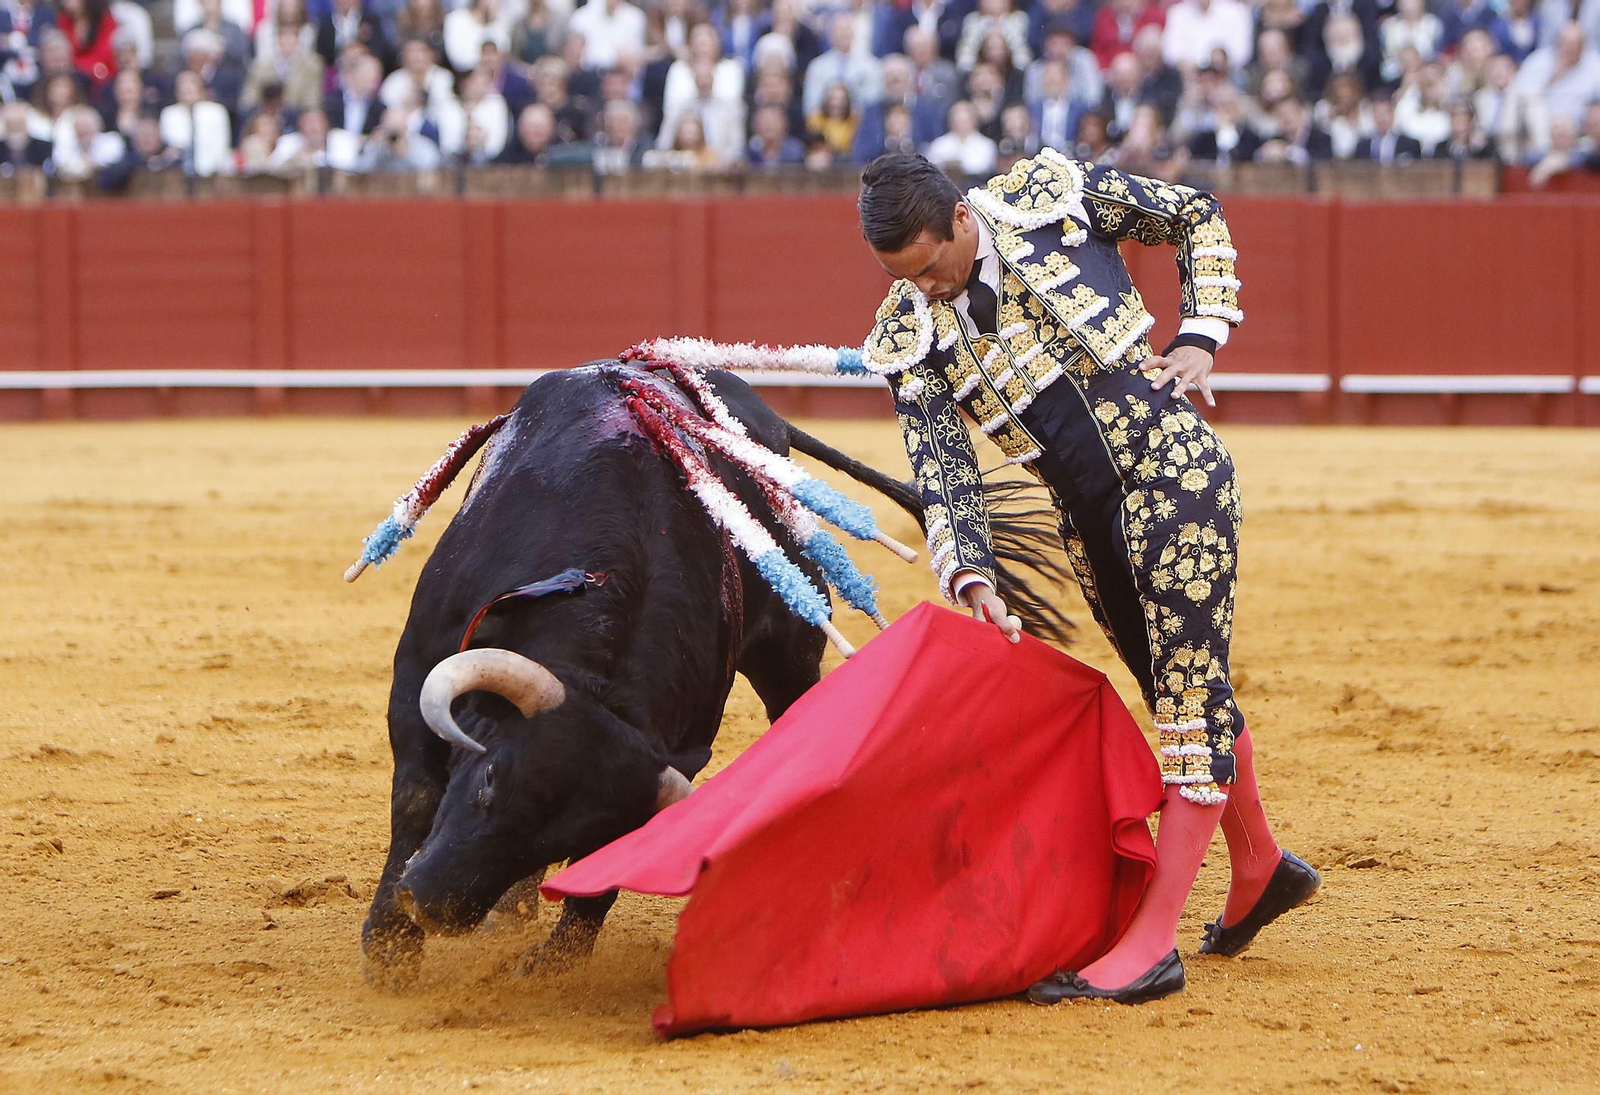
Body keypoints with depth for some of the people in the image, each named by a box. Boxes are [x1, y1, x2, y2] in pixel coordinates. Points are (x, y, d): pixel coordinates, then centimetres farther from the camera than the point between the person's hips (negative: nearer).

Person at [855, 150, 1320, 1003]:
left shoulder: (1053, 194, -10)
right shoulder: (907, 338, -3)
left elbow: (1198, 216, 4)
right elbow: (942, 475, -5)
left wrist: (1201, 336, -7)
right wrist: (969, 579, -21)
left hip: (1173, 464, -5)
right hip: (1087, 518, 5)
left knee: (1190, 686, -10)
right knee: (1182, 692, 17)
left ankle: (1152, 943, -14)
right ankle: (1259, 869, 40)